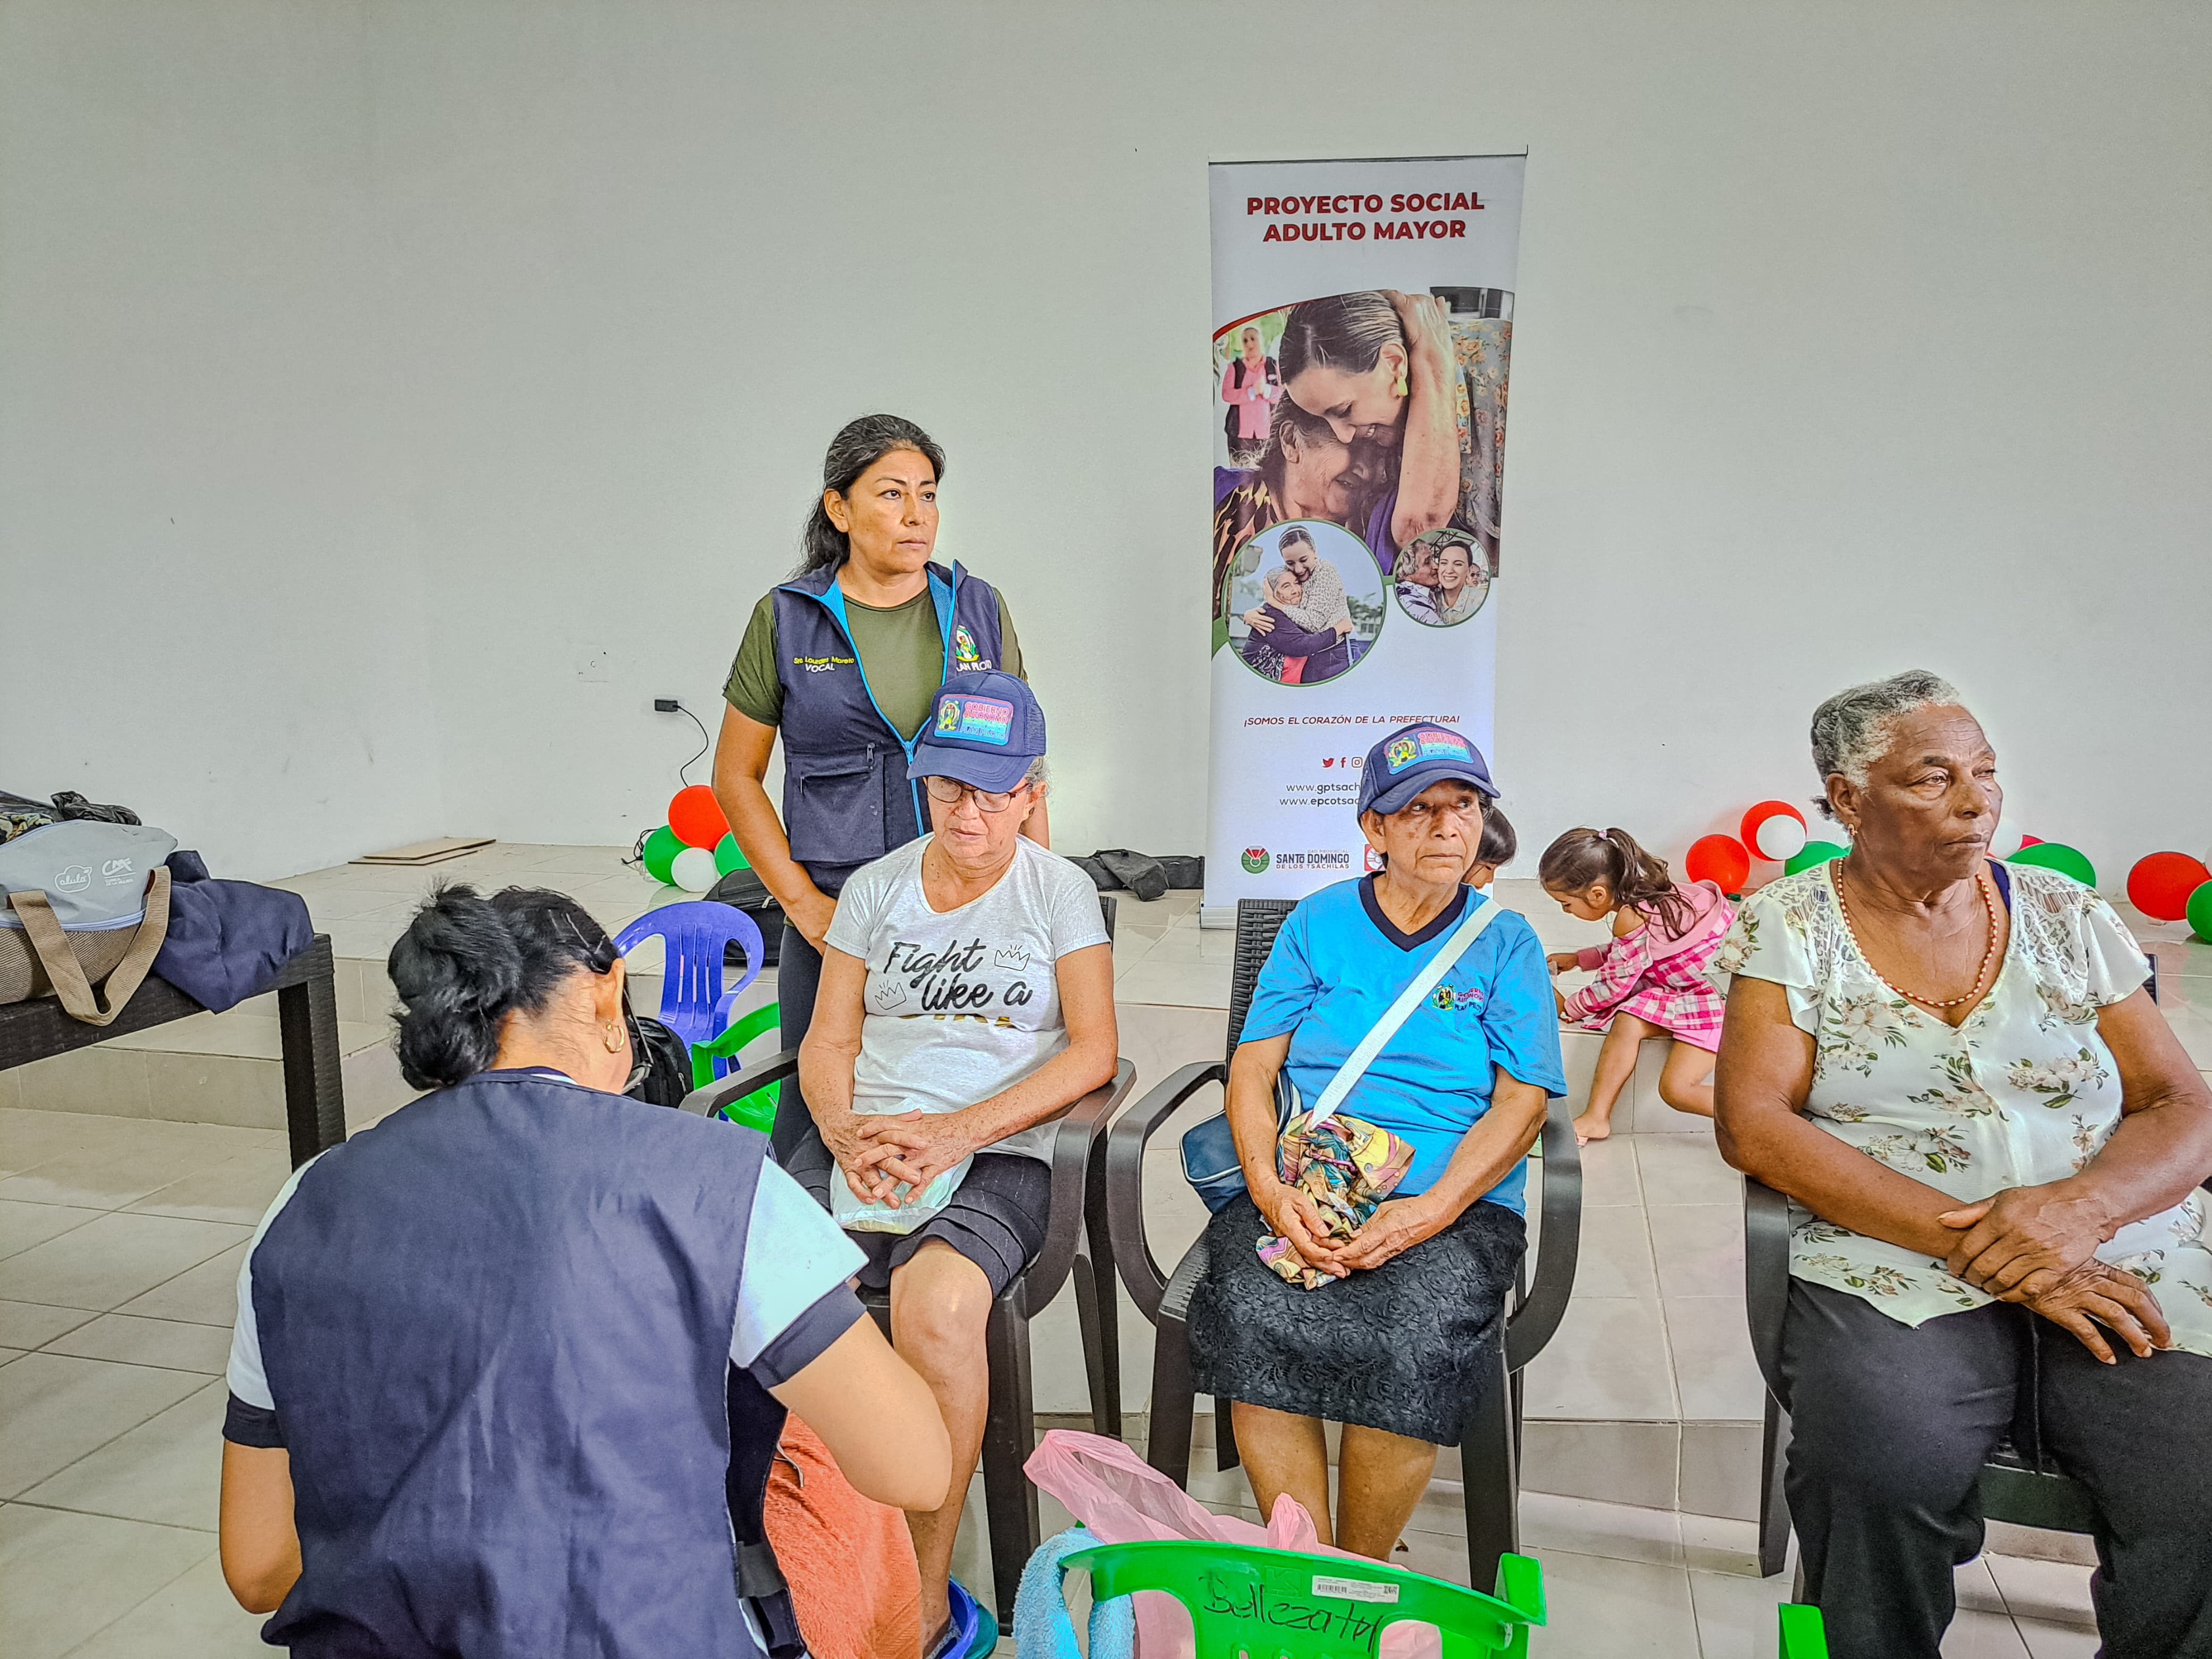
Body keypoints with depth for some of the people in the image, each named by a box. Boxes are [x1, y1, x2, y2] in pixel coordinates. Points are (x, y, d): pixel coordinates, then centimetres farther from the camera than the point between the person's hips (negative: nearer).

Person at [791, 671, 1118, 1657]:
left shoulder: (1060, 890, 6)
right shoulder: (875, 888, 14)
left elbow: (1092, 1050, -2)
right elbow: (827, 1044, 11)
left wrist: (956, 1131, -13)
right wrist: (846, 1132, -11)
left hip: (998, 1155, -3)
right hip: (859, 1142, 3)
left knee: (934, 1306, -33)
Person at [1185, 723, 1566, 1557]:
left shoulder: (1506, 943, 12)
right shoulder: (1318, 923, 14)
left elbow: (1522, 1100, 3)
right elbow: (1253, 1065, 9)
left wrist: (1434, 1208, -14)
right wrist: (1268, 1186, -10)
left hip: (1454, 1199, 0)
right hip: (1299, 1193, 1)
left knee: (1414, 1338, -31)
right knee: (1253, 1317, -30)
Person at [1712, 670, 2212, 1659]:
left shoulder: (2068, 917, 13)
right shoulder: (1789, 923, 4)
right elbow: (1753, 1124, -6)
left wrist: (2083, 1205, -13)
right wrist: (1967, 1239, -14)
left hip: (2121, 1270, 3)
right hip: (1896, 1275, -3)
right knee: (1875, 1466, -31)